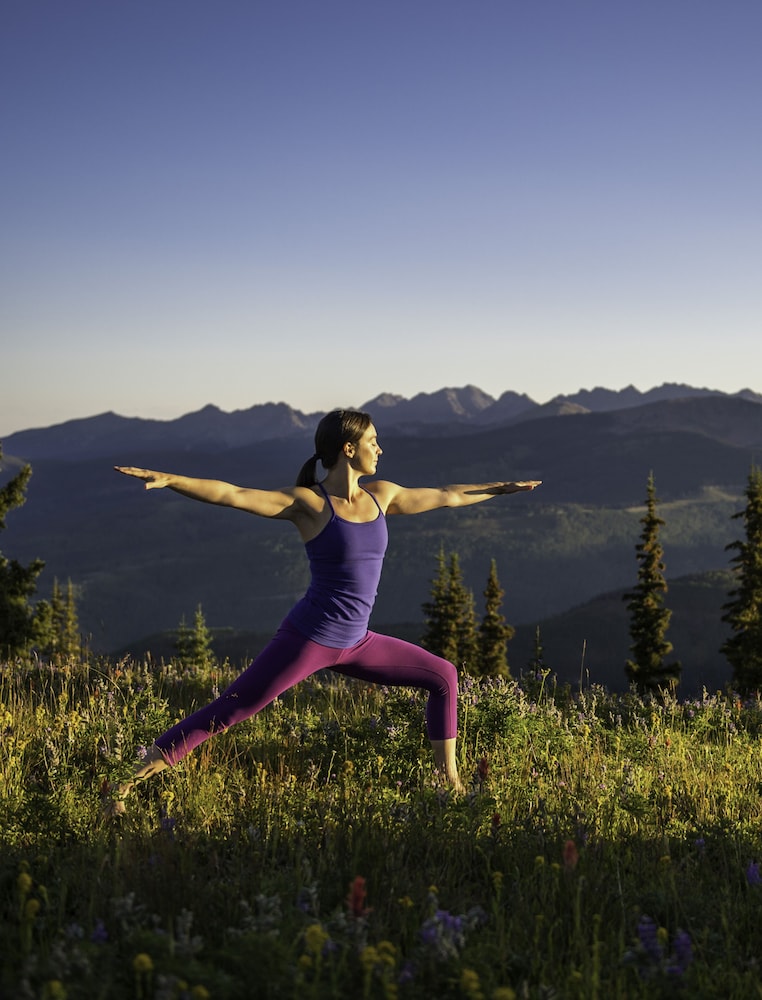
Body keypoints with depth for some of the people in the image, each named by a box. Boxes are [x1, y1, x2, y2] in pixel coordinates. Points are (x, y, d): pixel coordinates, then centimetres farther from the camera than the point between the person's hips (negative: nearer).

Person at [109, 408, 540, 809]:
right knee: (226, 712, -8)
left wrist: (504, 487, 30)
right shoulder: (307, 502, -10)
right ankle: (130, 783, -3)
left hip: (355, 644, 7)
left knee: (443, 676, 11)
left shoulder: (381, 495, 8)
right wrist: (168, 479, -32)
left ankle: (452, 783, 21)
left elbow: (447, 496, 22)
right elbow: (232, 494, -20)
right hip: (308, 638, -7)